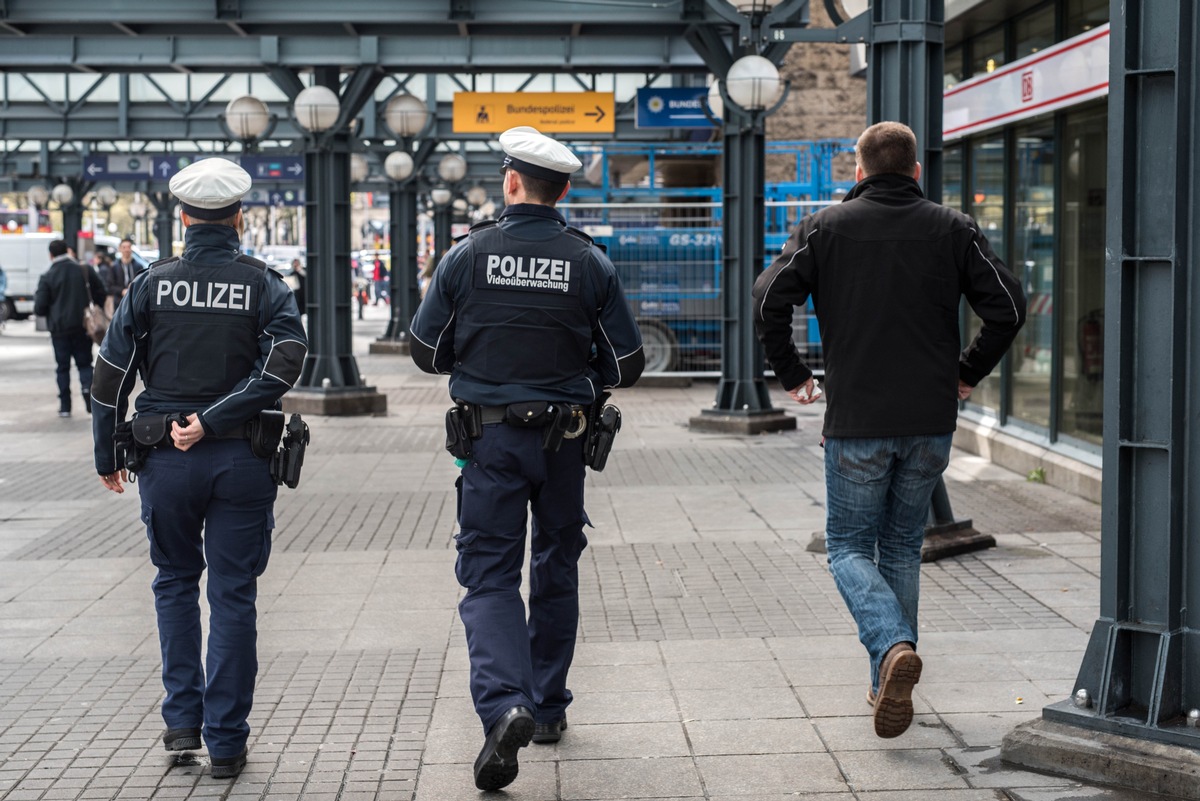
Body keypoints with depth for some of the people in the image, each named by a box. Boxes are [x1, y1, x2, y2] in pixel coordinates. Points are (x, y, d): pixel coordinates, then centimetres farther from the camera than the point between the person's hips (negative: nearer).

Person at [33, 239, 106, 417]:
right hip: (82, 327, 1)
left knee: (63, 367, 8)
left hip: (59, 329, -1)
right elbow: (100, 294, 2)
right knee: (84, 363, 11)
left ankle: (65, 406, 8)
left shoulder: (47, 278, -6)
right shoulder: (85, 271, -1)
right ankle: (88, 388, -16)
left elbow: (39, 308, -8)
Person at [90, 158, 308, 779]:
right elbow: (285, 363, -15)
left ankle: (182, 718, 17)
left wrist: (107, 458, 12)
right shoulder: (264, 284, 0)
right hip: (241, 460, -1)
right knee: (232, 595, 6)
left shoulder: (151, 284, 2)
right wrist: (213, 420, -15)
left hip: (166, 461, 1)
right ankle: (225, 742, 8)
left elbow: (112, 374, 2)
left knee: (175, 581, 20)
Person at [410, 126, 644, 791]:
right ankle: (548, 707, 27)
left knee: (489, 575, 0)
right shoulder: (591, 263, -2)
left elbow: (426, 352, 1)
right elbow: (626, 365, 1)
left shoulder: (469, 254, -5)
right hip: (564, 440, 2)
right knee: (556, 570, 17)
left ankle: (503, 705, -21)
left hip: (490, 439, -2)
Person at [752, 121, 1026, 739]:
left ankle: (893, 647, -18)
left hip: (856, 422, -2)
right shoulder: (953, 230, 4)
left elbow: (769, 300, -8)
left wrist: (792, 374, 4)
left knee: (850, 548, 8)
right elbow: (1008, 307, 0)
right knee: (902, 547, 17)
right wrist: (968, 372, 13)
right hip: (931, 421, 3)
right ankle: (890, 683, 19)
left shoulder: (825, 228, 0)